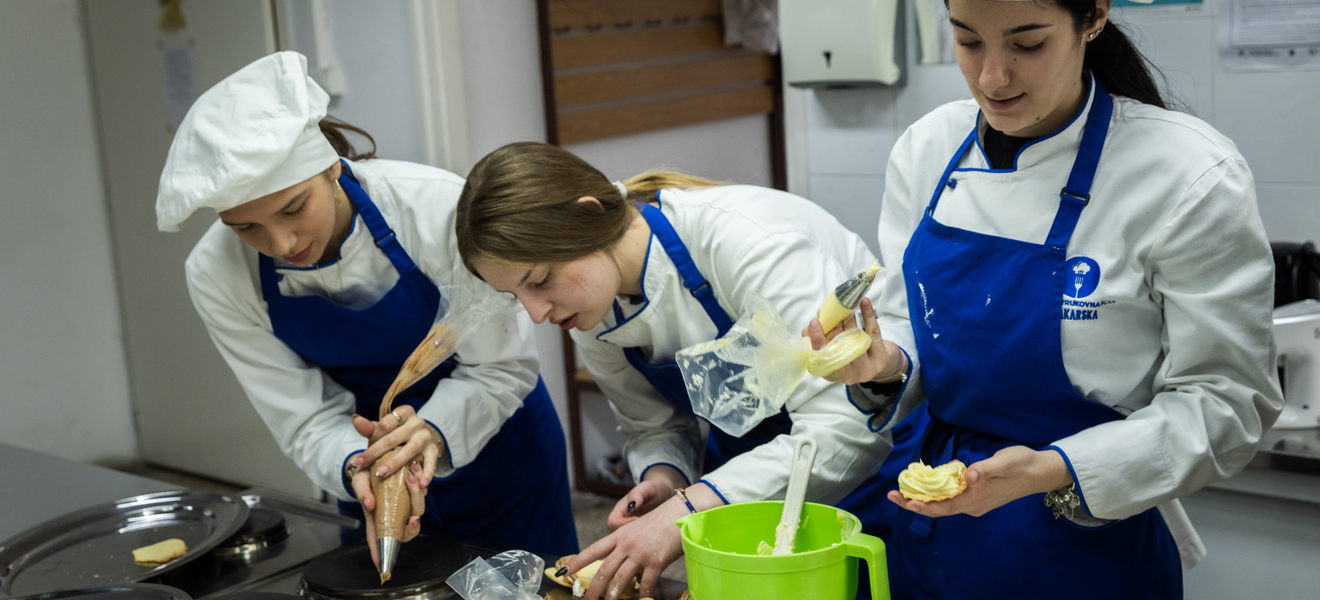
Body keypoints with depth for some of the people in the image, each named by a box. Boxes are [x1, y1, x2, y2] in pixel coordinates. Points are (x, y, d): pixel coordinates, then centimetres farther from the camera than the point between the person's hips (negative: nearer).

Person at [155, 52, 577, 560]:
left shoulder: (437, 208, -31)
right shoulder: (216, 276, -21)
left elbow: (502, 367, -21)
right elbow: (307, 421, -17)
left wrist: (433, 431, -40)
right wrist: (358, 467, -38)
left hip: (503, 456, -1)